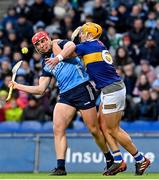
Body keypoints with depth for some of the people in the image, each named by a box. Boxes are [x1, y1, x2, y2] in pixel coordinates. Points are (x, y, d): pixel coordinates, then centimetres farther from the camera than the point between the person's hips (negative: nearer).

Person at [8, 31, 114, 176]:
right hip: (65, 95, 6)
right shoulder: (46, 64, 20)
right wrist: (18, 86, 14)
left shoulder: (62, 45, 5)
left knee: (94, 130, -2)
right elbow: (41, 89, 19)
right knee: (58, 129, -11)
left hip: (82, 88, -6)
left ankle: (110, 159, 17)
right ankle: (60, 167, -12)